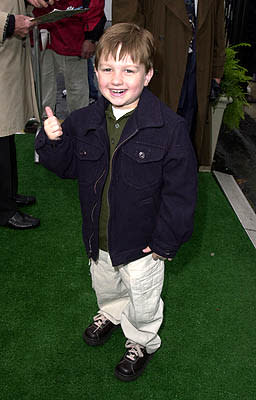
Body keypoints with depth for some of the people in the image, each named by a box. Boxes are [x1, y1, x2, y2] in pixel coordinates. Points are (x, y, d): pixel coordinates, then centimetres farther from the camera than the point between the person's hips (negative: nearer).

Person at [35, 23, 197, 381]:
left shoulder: (169, 127, -23)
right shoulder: (83, 122, -8)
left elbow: (181, 189, -17)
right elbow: (66, 166, 4)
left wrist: (166, 241, -14)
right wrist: (52, 141, -17)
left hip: (143, 242, -4)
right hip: (98, 239, 4)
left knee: (142, 303, 19)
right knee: (105, 286, 31)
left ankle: (142, 342, 50)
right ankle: (110, 314, 64)